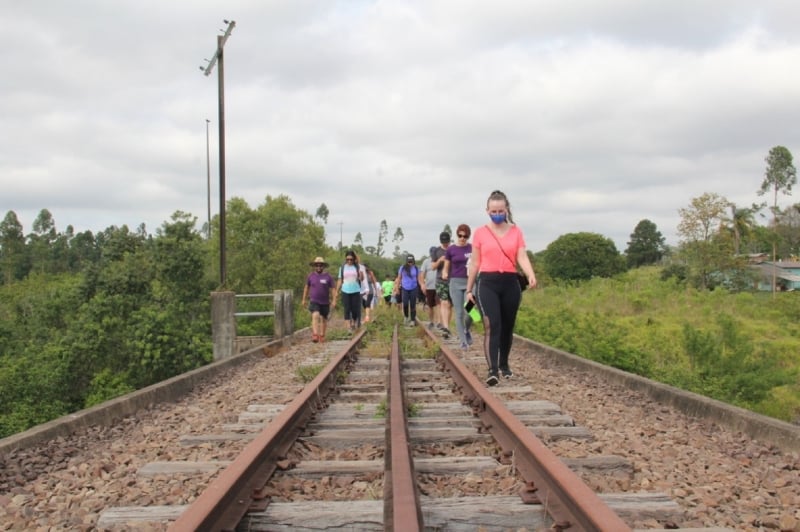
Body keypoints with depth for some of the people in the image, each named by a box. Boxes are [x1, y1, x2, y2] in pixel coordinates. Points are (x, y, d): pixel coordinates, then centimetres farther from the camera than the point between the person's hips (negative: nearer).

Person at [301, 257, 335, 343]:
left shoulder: (328, 276, -3)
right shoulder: (310, 276, 2)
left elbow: (332, 289, -3)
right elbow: (306, 287, 14)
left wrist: (334, 301, -10)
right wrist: (304, 299, 15)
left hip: (325, 302, 1)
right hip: (314, 301, -1)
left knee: (323, 319, 11)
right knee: (315, 316, -21)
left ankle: (322, 336, 27)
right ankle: (315, 335, -29)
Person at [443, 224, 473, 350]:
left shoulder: (473, 248, 4)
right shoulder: (451, 250, 4)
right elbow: (446, 267, 9)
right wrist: (444, 274, -13)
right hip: (456, 283, 0)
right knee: (459, 313, -1)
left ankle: (467, 330, 22)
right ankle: (463, 341, 8)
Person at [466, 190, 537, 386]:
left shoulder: (516, 232, 5)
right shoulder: (480, 233, 3)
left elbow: (522, 257, -4)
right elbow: (475, 262, 7)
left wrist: (531, 275, -24)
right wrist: (469, 289, 8)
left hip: (510, 283, 2)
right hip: (487, 283, -2)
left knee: (507, 326, 12)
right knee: (491, 325, -15)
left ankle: (504, 364, 31)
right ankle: (492, 370, -19)